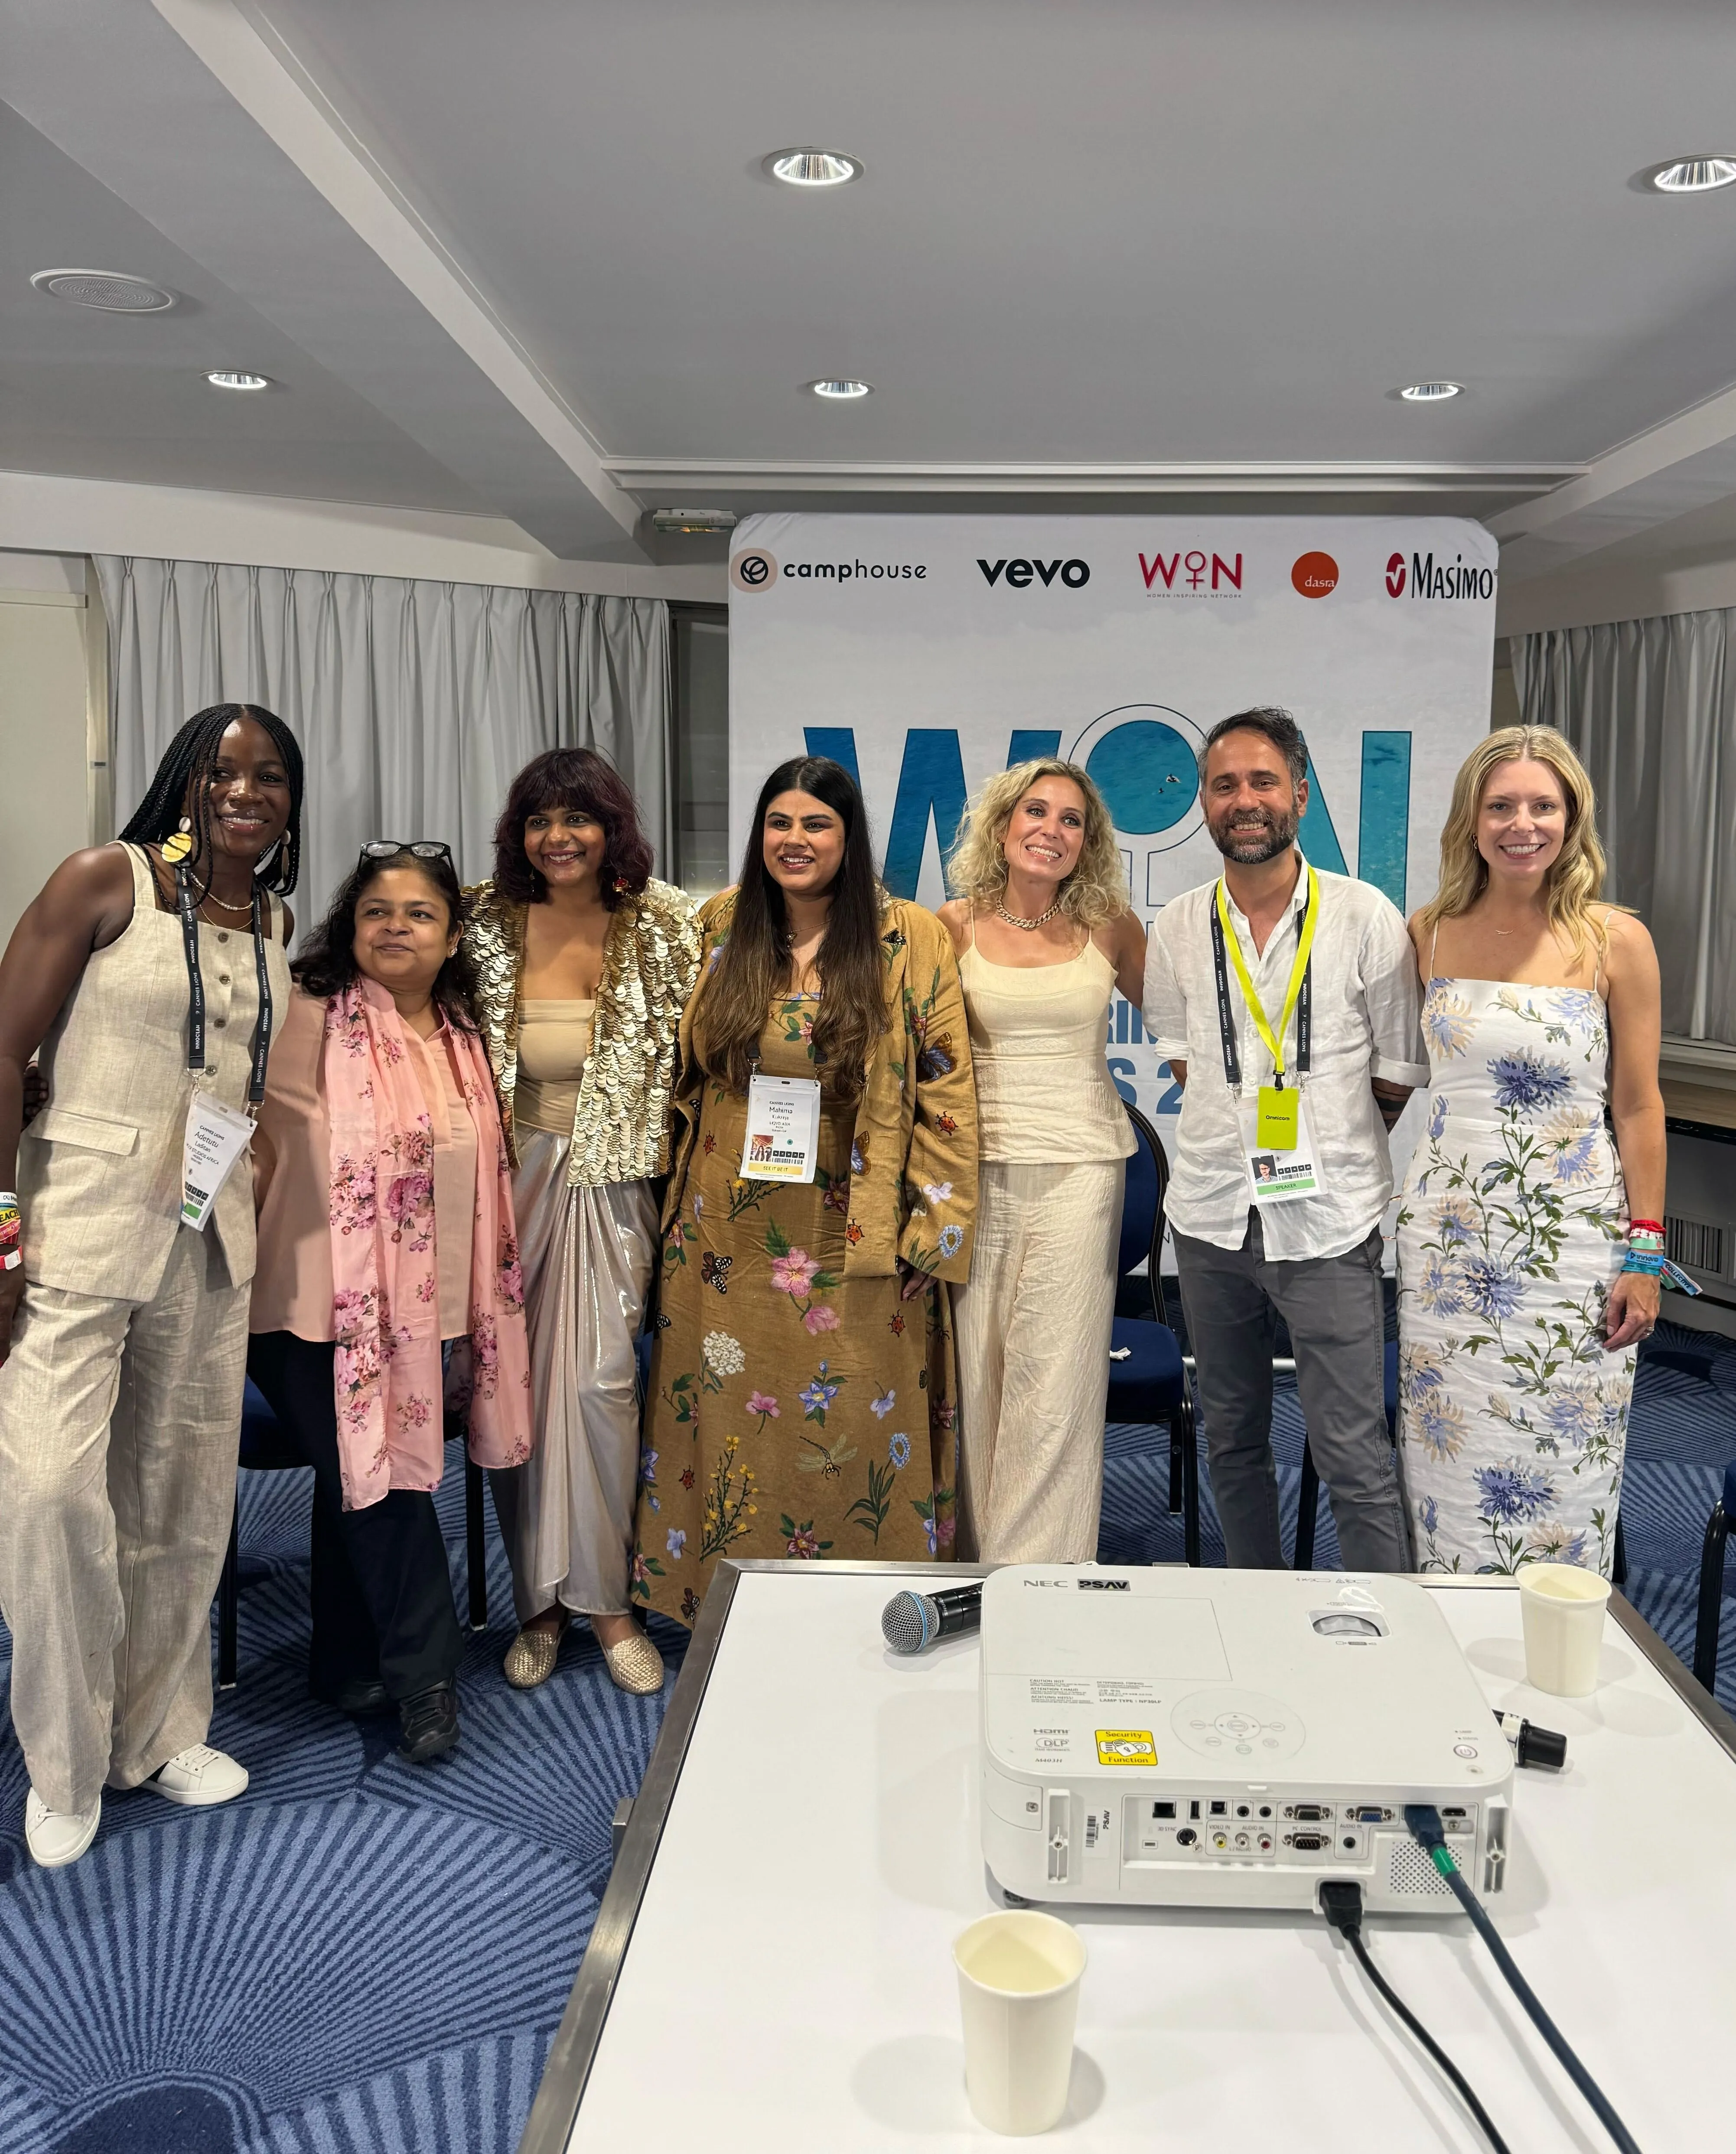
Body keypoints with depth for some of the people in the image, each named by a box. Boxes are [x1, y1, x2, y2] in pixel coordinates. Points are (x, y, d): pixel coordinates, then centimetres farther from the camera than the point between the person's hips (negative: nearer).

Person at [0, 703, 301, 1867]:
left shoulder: (281, 926, 11)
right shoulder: (104, 881, -5)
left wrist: (259, 1216, 10)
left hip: (211, 1239, 5)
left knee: (183, 1496, 11)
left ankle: (161, 1729, 30)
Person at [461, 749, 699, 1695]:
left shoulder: (662, 927, 0)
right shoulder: (486, 924, 3)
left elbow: (689, 1056, 3)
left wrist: (668, 1160, -2)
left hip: (611, 1182, -1)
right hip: (514, 1179, 2)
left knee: (601, 1381, -6)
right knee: (517, 1384, 3)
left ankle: (605, 1599, 10)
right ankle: (539, 1603, 17)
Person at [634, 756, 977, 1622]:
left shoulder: (908, 939, -4)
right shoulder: (717, 929, 6)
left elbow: (946, 1088, -5)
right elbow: (681, 1071, 15)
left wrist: (932, 1227, -9)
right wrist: (677, 1194, 11)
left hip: (854, 1242, -3)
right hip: (728, 1236, 3)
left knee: (854, 1433, 3)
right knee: (729, 1419, 10)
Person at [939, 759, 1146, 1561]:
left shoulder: (1108, 926, 3)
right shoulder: (956, 926, 2)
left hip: (1078, 1168, -1)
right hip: (979, 1167, 1)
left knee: (1054, 1382, -2)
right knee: (978, 1373, 6)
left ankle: (1042, 1577, 9)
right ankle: (982, 1561, 21)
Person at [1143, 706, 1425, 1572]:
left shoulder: (1366, 918, -4)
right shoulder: (1177, 927, 4)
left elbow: (1397, 1075, 3)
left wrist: (1324, 1146, 7)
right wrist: (1246, 1136, 7)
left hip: (1328, 1219, -4)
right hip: (1211, 1213, 4)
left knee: (1354, 1456, -4)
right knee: (1231, 1440, 15)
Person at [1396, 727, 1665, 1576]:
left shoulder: (1615, 941, -4)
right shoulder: (1429, 933, 3)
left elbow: (1639, 1105, -2)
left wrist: (1644, 1253, -4)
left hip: (1575, 1241, -2)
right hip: (1450, 1234, 2)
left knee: (1563, 1472, 5)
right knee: (1453, 1462, 8)